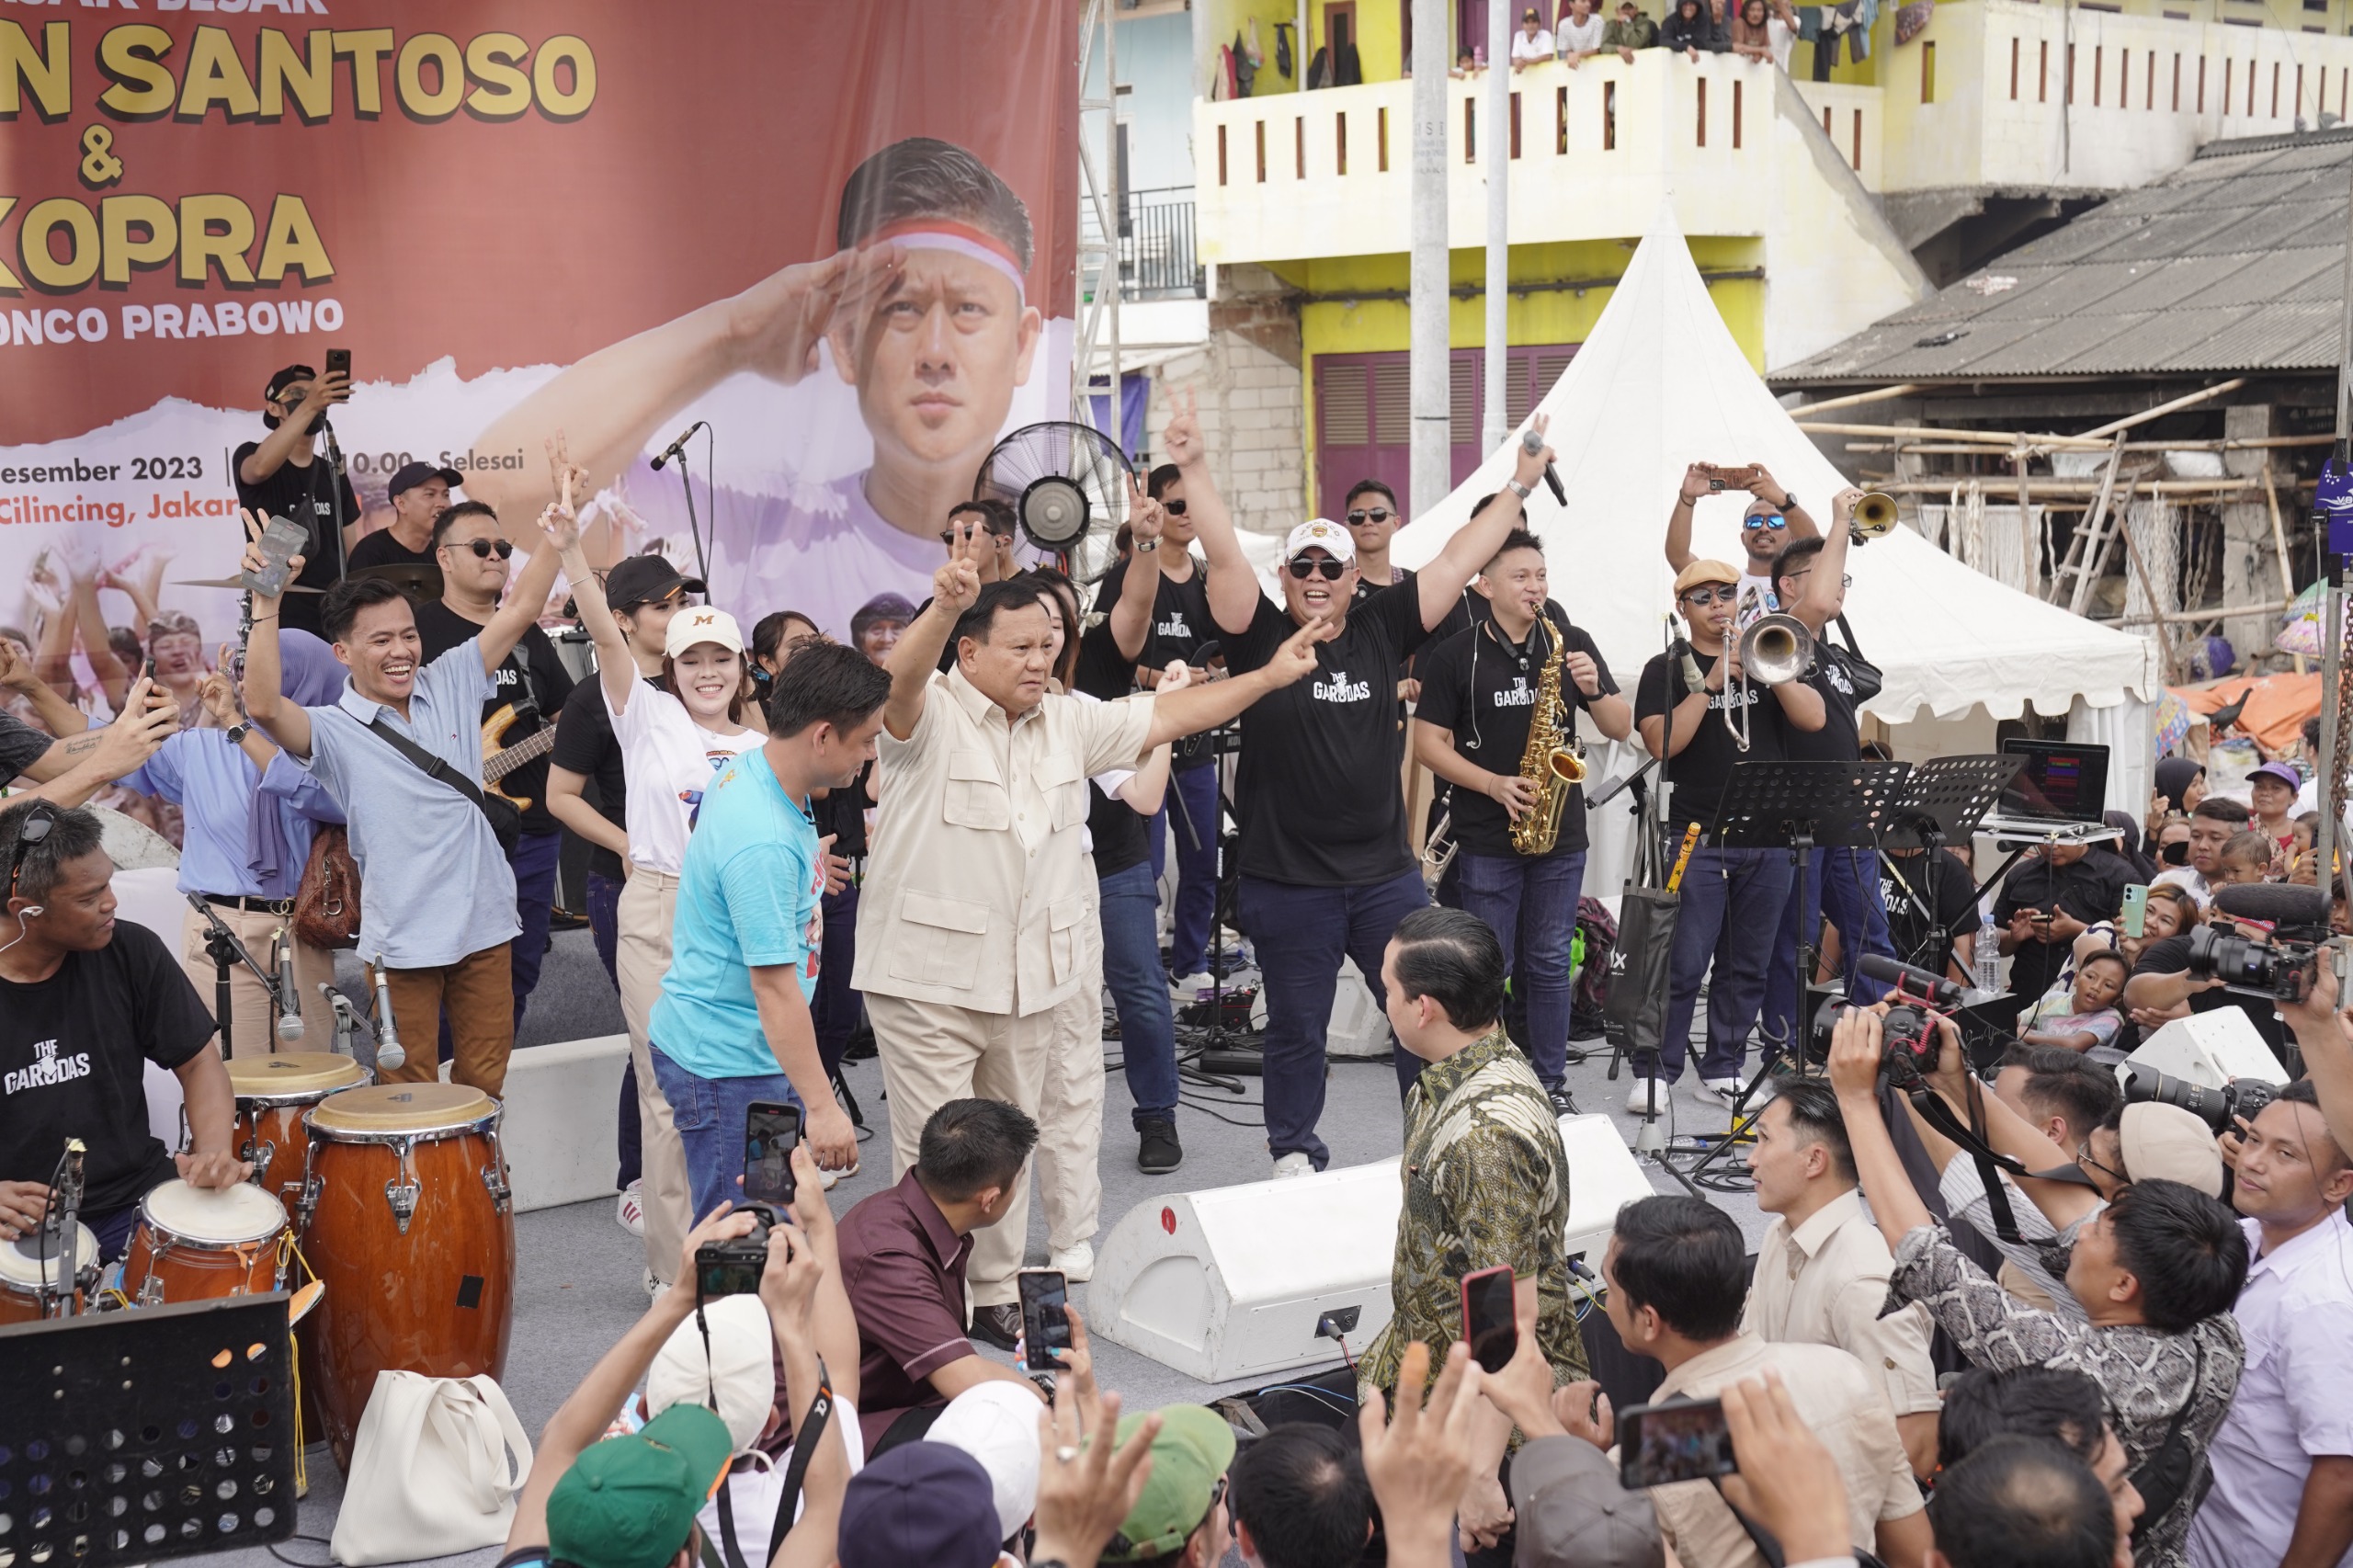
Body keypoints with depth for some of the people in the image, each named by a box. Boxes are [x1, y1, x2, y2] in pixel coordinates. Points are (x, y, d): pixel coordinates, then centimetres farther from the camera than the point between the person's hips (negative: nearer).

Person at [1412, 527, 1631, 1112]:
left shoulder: (1571, 643, 6)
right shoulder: (1455, 656, -3)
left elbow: (1621, 728, 6)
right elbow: (1427, 742, -4)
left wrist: (1593, 688, -14)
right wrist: (1494, 784, -15)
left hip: (1561, 832, 3)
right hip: (1487, 838, -3)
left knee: (1550, 963, 10)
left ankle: (1552, 1084, 20)